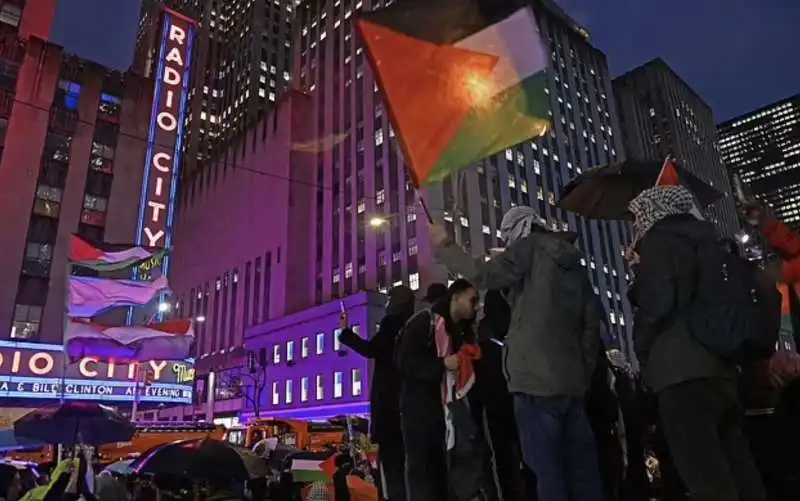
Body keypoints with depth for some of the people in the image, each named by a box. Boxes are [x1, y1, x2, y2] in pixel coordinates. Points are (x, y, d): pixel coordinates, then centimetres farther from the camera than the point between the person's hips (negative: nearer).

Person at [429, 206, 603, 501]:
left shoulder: (531, 247, 2)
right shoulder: (572, 262, 23)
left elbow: (483, 275, -9)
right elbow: (591, 323, 20)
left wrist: (444, 245, 3)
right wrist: (584, 372, 21)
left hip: (537, 376, -7)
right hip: (571, 379, 8)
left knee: (547, 467, -7)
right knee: (581, 467, 8)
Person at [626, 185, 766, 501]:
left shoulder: (659, 240, -3)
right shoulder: (702, 239, 21)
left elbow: (655, 303, -12)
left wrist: (643, 353, 0)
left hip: (682, 371, -9)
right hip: (719, 366, 9)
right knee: (739, 470, 10)